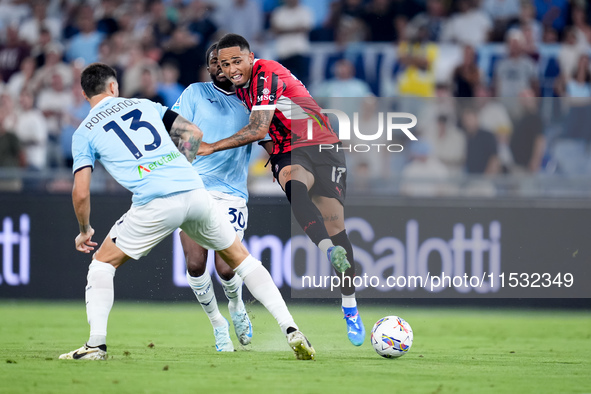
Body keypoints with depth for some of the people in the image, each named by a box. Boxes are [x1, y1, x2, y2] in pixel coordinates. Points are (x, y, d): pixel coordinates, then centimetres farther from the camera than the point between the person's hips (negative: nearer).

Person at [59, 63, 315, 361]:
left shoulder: (83, 133, 12)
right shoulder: (144, 105, 22)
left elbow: (81, 193, 6)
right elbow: (193, 134, 20)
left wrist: (84, 230, 22)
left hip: (154, 204, -3)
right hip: (194, 191, 4)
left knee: (102, 264, 16)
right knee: (240, 257, 20)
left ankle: (96, 344, 2)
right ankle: (291, 331, 13)